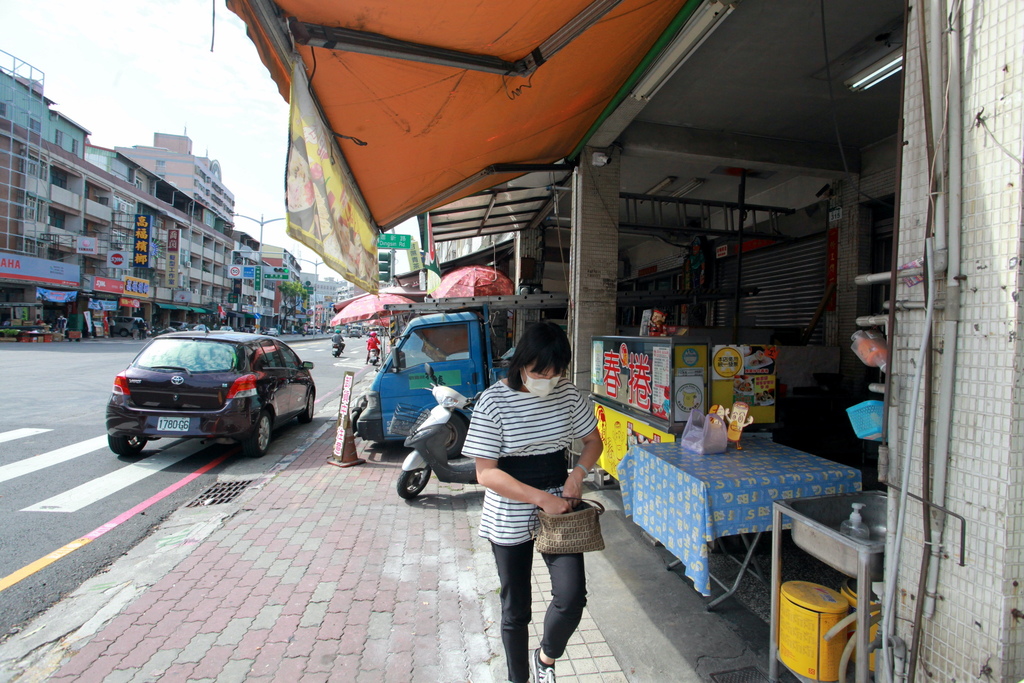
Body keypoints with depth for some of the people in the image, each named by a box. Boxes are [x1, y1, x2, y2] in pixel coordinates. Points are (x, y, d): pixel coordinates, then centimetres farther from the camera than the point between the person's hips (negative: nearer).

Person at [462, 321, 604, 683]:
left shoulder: (567, 392, -6)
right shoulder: (493, 401, -18)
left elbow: (593, 440, 8)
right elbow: (486, 473, -19)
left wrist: (578, 473, -11)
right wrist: (542, 499, -25)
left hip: (560, 506, 3)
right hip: (510, 518, -2)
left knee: (572, 596, -8)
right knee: (515, 609, 14)